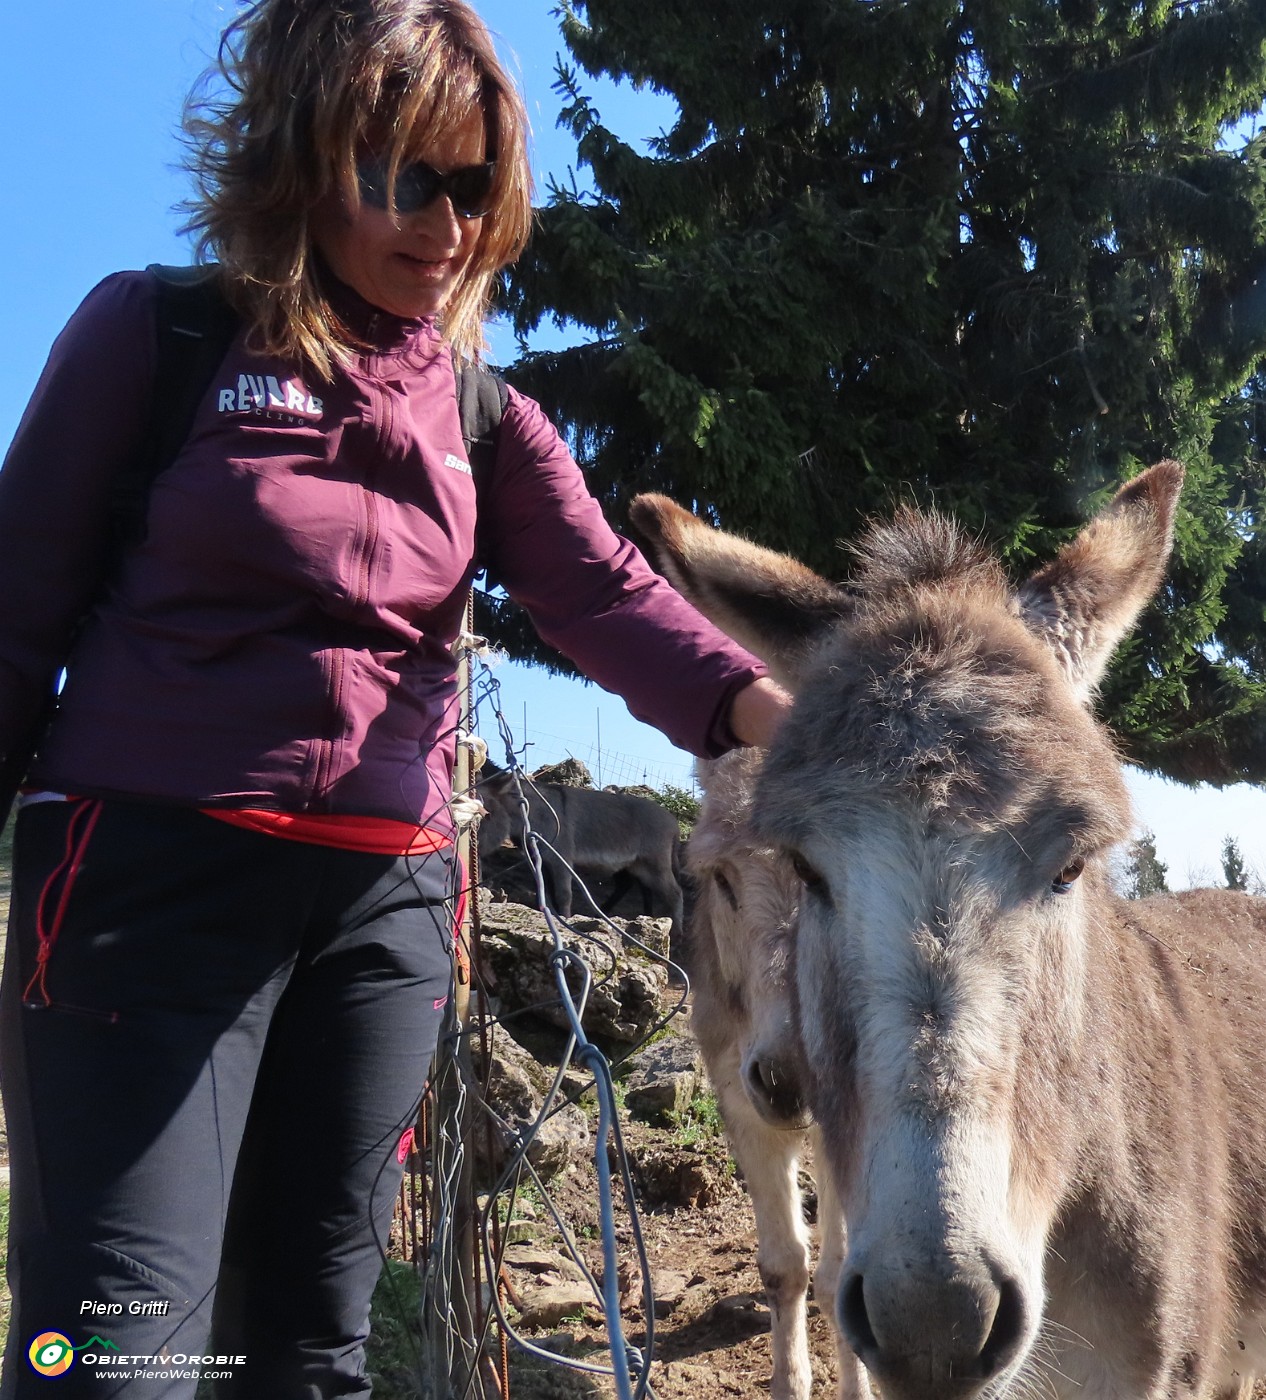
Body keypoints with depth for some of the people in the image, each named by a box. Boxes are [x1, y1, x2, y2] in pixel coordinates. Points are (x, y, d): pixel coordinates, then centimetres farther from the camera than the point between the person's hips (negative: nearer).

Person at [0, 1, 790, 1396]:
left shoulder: (482, 413, 10)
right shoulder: (153, 331, 0)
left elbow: (603, 593, -5)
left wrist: (763, 710, -23)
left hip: (386, 894, 4)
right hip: (153, 865, -4)